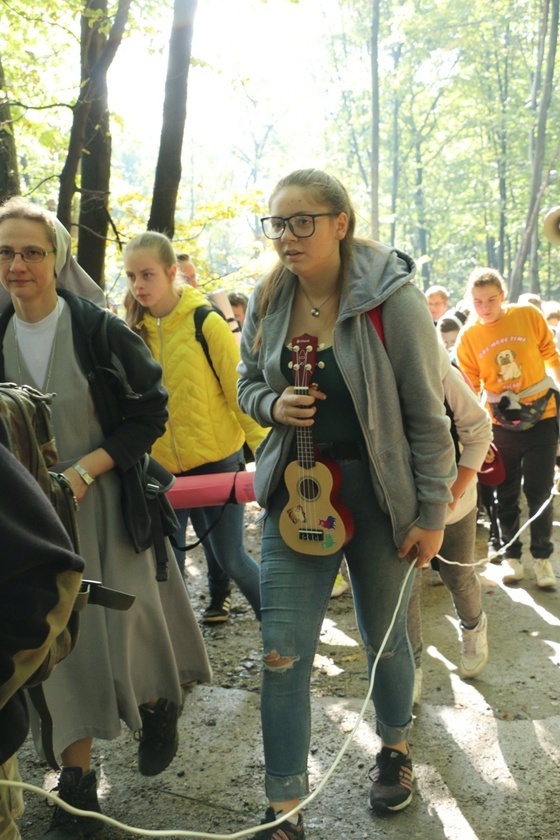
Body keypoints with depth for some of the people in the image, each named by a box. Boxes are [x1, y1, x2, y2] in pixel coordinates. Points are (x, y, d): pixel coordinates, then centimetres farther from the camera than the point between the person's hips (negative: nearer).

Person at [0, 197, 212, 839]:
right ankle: (77, 781, 20)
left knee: (125, 622, 2)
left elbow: (150, 414, -8)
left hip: (107, 503, -3)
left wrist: (84, 470, -17)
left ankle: (159, 705, 36)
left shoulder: (101, 331, -10)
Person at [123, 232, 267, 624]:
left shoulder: (206, 322, -10)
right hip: (162, 468, 4)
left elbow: (240, 391, -9)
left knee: (231, 558, 4)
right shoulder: (133, 330, 2)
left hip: (217, 461, -4)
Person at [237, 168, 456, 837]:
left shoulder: (392, 299, -14)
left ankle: (394, 747, 45)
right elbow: (247, 382, 14)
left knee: (385, 636, 16)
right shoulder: (267, 300, -1)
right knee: (282, 651, -1)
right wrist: (273, 404, -10)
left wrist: (432, 512, -8)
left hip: (379, 492, -3)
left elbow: (427, 415, -9)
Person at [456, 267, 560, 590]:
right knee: (507, 494, 10)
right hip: (501, 424, 1)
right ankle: (512, 556, 26)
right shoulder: (468, 336, -5)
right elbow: (469, 388, -2)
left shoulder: (529, 316, -8)